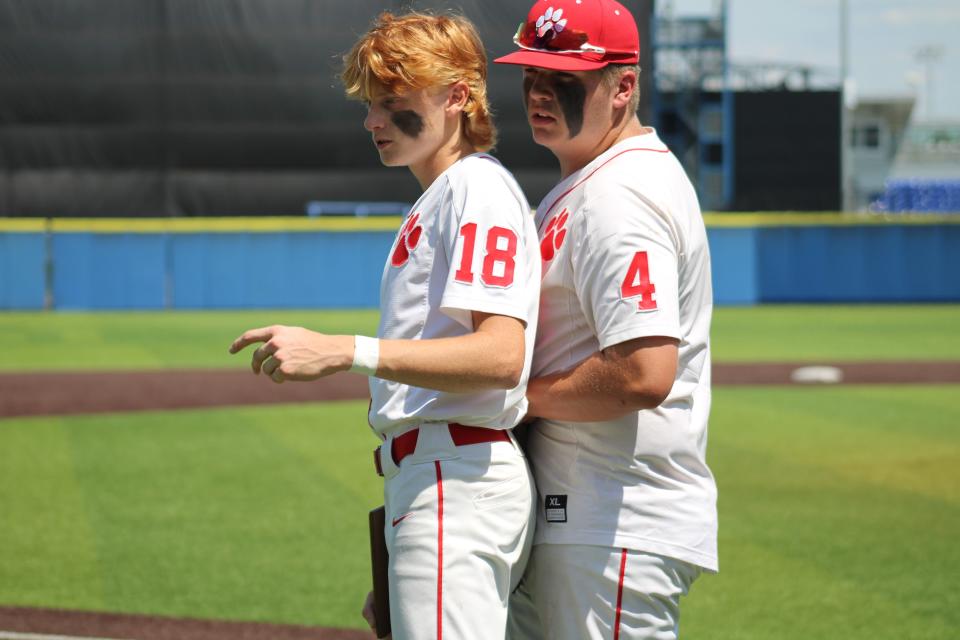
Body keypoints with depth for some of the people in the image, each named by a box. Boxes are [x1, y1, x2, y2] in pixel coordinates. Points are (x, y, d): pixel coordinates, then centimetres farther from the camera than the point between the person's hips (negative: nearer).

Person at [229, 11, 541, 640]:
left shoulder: (479, 189, -9)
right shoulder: (436, 202, 23)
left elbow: (501, 356, -24)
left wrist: (343, 351, -31)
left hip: (459, 484, -11)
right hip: (422, 481, 11)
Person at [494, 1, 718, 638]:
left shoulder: (621, 196, -18)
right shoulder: (579, 186, 17)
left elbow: (644, 375, -28)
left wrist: (520, 394, -15)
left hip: (624, 529, -11)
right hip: (572, 513, 11)